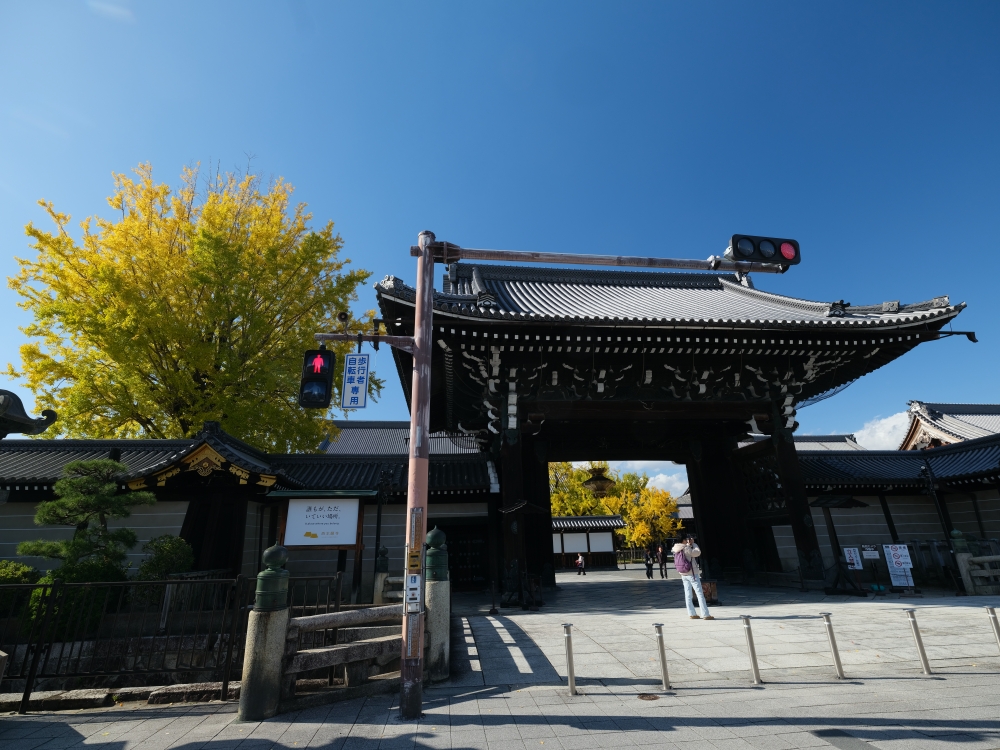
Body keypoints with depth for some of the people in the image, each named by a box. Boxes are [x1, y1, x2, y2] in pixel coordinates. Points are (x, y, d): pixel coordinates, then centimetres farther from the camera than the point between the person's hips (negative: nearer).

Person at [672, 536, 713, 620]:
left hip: (684, 575, 7)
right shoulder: (687, 549, -21)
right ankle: (705, 615, 1)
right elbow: (698, 553, -13)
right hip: (692, 574, -7)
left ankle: (692, 614, 13)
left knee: (688, 595, 9)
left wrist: (689, 544, 8)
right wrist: (693, 544, -4)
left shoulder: (676, 550, 2)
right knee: (700, 594, 0)